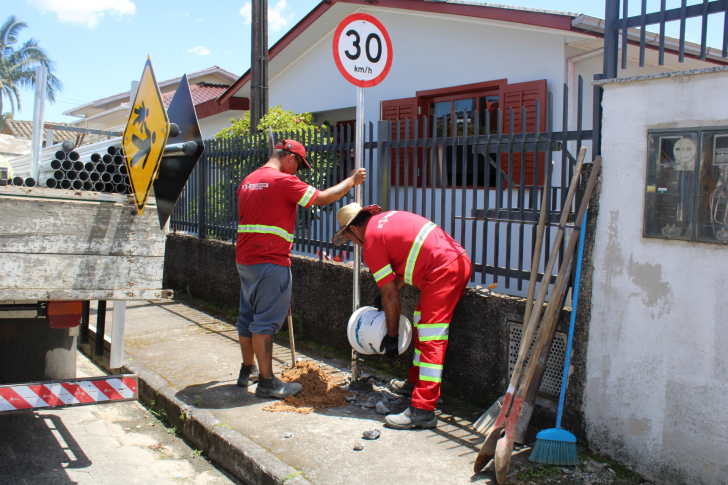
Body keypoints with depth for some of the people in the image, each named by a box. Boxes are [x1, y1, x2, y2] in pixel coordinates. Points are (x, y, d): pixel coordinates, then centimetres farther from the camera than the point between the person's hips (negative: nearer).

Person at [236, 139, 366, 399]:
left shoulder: (248, 181, 14)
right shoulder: (283, 181, -13)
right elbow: (322, 198, -12)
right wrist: (351, 181, 0)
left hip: (245, 259, 9)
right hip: (270, 262, -9)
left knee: (248, 316, 17)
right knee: (265, 321, -4)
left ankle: (248, 370, 29)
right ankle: (267, 382, 2)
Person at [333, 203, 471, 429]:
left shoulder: (371, 243, -5)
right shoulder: (388, 217, 21)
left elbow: (391, 296, -5)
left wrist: (392, 335, 4)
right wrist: (388, 292, 31)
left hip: (443, 271, -10)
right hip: (459, 258, 10)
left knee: (431, 340, -11)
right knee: (421, 320, 21)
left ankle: (423, 410, -12)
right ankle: (416, 382, 34)